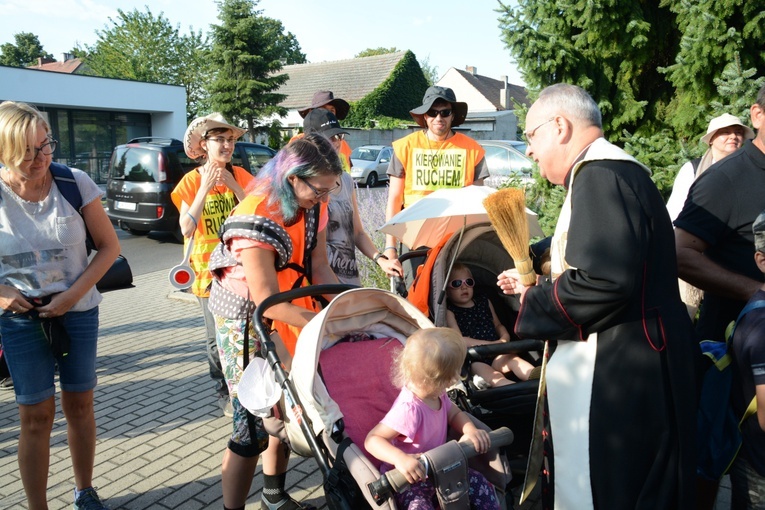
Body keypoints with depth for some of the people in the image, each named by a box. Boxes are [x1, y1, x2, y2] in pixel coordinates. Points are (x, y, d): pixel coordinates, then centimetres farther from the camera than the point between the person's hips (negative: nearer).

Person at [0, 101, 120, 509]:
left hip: (78, 311, 1)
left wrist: (73, 294, -14)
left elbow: (109, 246, -5)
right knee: (36, 416, 4)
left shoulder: (75, 182, -11)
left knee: (79, 405, 12)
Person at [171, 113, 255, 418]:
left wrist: (234, 186, -16)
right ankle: (225, 394, 19)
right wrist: (205, 188, -18)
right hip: (209, 268, -1)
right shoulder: (192, 181, -3)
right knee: (217, 336, 4)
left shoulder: (240, 175, 2)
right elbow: (187, 229, -13)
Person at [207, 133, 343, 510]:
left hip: (287, 312, 7)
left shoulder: (313, 206, -7)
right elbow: (267, 303, -28)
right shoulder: (257, 219, -29)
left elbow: (319, 268, -2)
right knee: (253, 424, -4)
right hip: (246, 319, -7)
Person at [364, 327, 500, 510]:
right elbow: (372, 440, -34)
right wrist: (400, 459, -51)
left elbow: (454, 413, 9)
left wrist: (470, 429, -13)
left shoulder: (435, 393, -8)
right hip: (408, 479, -7)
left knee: (479, 483, 1)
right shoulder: (409, 409, -35)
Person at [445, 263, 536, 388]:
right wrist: (491, 344, -14)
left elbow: (498, 325, 27)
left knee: (513, 359, -24)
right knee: (495, 378, -31)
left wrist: (505, 337, 2)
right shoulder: (449, 311, 0)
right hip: (472, 360, -6)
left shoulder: (484, 302, 19)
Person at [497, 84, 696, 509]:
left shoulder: (600, 175, -18)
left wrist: (536, 301, -12)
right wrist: (535, 288, 19)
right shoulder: (614, 171, 15)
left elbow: (605, 282, -29)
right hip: (622, 364, 10)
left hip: (616, 373, -10)